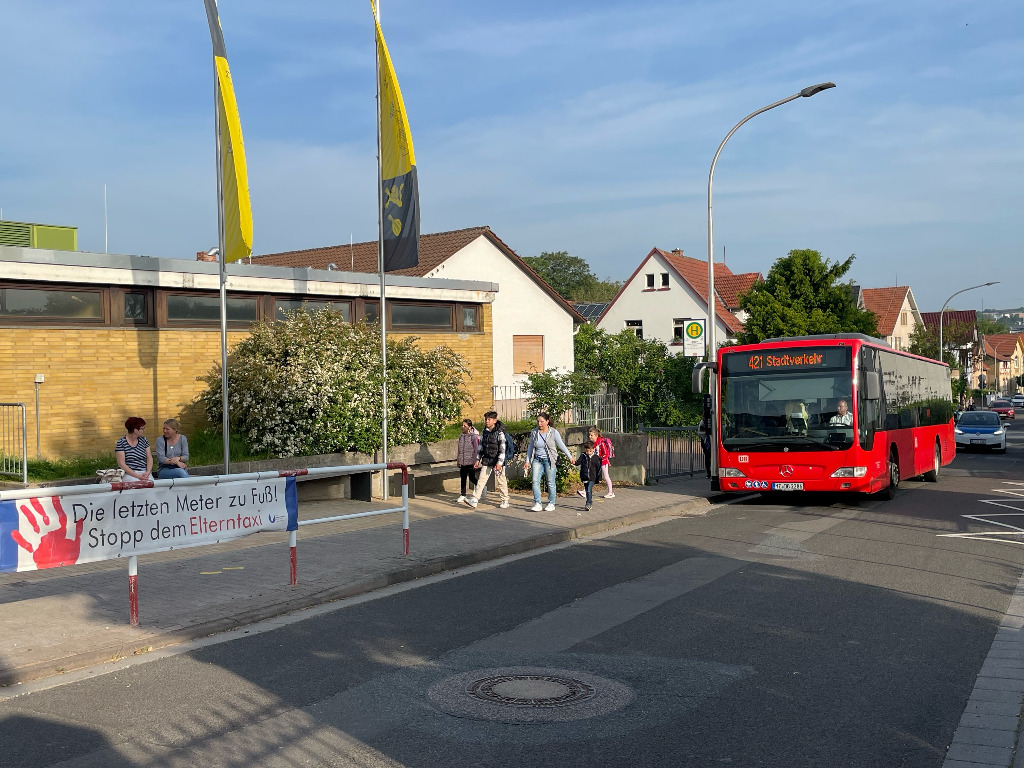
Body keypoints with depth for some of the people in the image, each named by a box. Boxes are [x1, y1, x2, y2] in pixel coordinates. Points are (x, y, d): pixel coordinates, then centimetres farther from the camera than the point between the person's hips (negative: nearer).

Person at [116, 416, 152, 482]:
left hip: (145, 474, 4)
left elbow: (149, 459, 10)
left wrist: (147, 473, -9)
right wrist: (137, 476, -18)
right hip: (130, 474, -4)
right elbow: (122, 464, -8)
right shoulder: (121, 443, -2)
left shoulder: (143, 440, 13)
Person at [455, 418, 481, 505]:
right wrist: (458, 460, 18)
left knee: (472, 478, -2)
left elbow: (476, 450, -9)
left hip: (471, 462, -6)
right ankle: (463, 496, 9)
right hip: (463, 462, 6)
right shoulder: (461, 436, 10)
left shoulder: (473, 437, -9)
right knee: (463, 478, 5)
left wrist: (476, 461, -12)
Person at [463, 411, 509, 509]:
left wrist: (499, 463, -20)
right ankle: (474, 500, -8)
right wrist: (478, 459, 12)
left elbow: (502, 449, -15)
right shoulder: (484, 432, 8)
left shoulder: (499, 433, -12)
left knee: (501, 481, 4)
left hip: (497, 461, -5)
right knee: (481, 479, -2)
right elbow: (480, 446, 16)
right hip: (486, 461, 5)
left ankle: (505, 501, 17)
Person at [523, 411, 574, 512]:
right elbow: (530, 447, 12)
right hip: (537, 460, 2)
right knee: (535, 480, -11)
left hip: (549, 460, -2)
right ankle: (537, 504, -7)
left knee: (550, 483, 2)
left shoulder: (553, 432, -5)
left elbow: (561, 445, 4)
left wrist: (570, 456, 6)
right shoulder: (534, 432, 2)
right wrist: (527, 460, 12)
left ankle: (551, 504, 15)